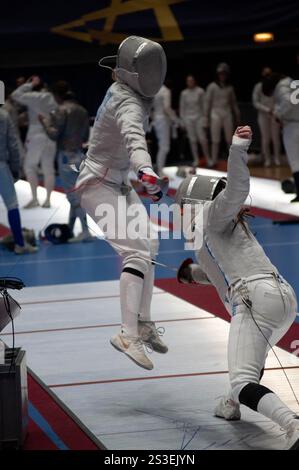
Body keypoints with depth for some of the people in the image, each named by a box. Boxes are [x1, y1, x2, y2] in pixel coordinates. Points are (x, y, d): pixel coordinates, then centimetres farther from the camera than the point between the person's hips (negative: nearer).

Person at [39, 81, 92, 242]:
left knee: (74, 195, -6)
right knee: (74, 195, 13)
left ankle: (85, 231, -9)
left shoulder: (62, 110, -11)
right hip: (79, 155, 8)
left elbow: (54, 134, -14)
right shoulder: (82, 110, 11)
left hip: (66, 156, -7)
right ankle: (69, 229, 20)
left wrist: (45, 121, 0)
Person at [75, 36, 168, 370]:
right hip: (98, 187, -10)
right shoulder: (128, 104, -28)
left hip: (117, 183, 10)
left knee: (147, 248, 11)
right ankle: (129, 336, -28)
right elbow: (134, 137, -51)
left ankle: (143, 323, 19)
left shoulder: (123, 90, 1)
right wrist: (146, 170, -70)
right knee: (137, 254, -22)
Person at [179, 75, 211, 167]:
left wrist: (205, 118, -2)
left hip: (199, 117, -2)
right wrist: (183, 120, 7)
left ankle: (208, 158, 1)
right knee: (192, 140, 2)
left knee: (203, 139, -8)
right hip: (188, 118, 2)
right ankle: (196, 159, 8)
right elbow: (182, 107, 11)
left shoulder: (200, 91, 0)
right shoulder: (184, 93, 6)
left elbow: (204, 104, 2)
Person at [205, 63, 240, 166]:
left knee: (230, 139, 3)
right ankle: (214, 161, -2)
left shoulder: (230, 87, 11)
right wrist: (206, 116, -3)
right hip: (216, 113, -3)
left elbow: (233, 102, 17)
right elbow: (207, 102, 1)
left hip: (227, 114, 3)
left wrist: (237, 115, 16)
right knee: (215, 140, -4)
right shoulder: (212, 87, 1)